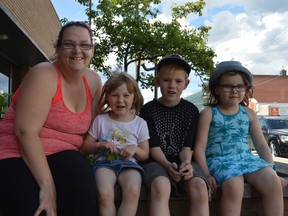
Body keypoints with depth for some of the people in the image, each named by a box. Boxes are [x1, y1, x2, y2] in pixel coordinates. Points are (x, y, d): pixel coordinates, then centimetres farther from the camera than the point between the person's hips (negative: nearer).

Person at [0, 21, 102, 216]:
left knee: (83, 189, -27)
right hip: (19, 154, -4)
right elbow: (26, 132, -22)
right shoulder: (44, 75, -14)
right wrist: (47, 185, -27)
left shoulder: (93, 81, 5)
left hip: (61, 154, 5)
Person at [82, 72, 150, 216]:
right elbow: (86, 147, 11)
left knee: (133, 191, -33)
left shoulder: (140, 123, 8)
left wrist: (135, 149, -9)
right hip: (105, 162, 0)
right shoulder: (100, 120, 7)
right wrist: (101, 145, -9)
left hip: (129, 163, 1)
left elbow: (145, 154, 13)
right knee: (104, 193, -32)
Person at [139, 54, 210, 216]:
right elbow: (153, 146, -4)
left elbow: (187, 146, 1)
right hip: (157, 162, -1)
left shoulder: (191, 110, 7)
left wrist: (186, 162, -21)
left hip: (183, 161, 2)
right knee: (160, 185, -36)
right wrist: (168, 165, -23)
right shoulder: (148, 109, 2)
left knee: (199, 187, -31)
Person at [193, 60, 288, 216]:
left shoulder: (249, 113, 13)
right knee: (234, 185, -35)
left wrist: (272, 172, 5)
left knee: (273, 182, -24)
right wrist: (206, 174, -13)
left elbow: (261, 145, 15)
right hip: (219, 159, -4)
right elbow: (200, 147, -3)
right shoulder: (208, 113, 1)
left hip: (245, 157, 4)